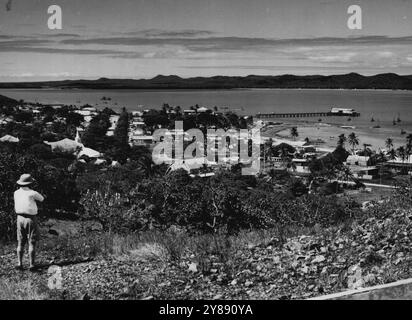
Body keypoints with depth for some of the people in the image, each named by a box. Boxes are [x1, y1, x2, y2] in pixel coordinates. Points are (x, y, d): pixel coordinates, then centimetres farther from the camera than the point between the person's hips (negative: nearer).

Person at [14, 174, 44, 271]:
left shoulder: (16, 193, 1)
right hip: (31, 219, -4)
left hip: (20, 218, 4)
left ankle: (19, 263, 10)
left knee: (20, 243, 12)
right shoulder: (32, 193, -14)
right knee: (32, 243, 1)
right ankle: (31, 265, 1)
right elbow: (41, 199, 5)